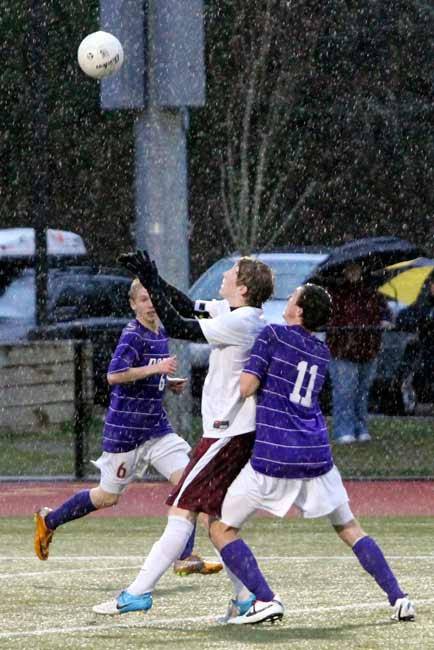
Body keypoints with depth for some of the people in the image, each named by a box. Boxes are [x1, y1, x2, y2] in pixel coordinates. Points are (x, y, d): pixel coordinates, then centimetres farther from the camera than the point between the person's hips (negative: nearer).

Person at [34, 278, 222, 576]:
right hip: (125, 429, -7)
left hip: (157, 426, 7)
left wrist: (169, 383, 8)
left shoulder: (161, 334, 10)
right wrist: (156, 368, -32)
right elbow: (114, 375, -30)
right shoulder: (133, 335, -16)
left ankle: (185, 557, -7)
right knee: (108, 496, 7)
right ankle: (49, 520, 29)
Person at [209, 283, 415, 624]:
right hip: (317, 455, 5)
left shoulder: (272, 335, -5)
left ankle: (265, 599, -10)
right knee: (349, 528, 20)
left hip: (273, 457, -5)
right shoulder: (322, 352, 14)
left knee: (222, 528, 6)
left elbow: (247, 387, -11)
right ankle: (398, 598, 9)